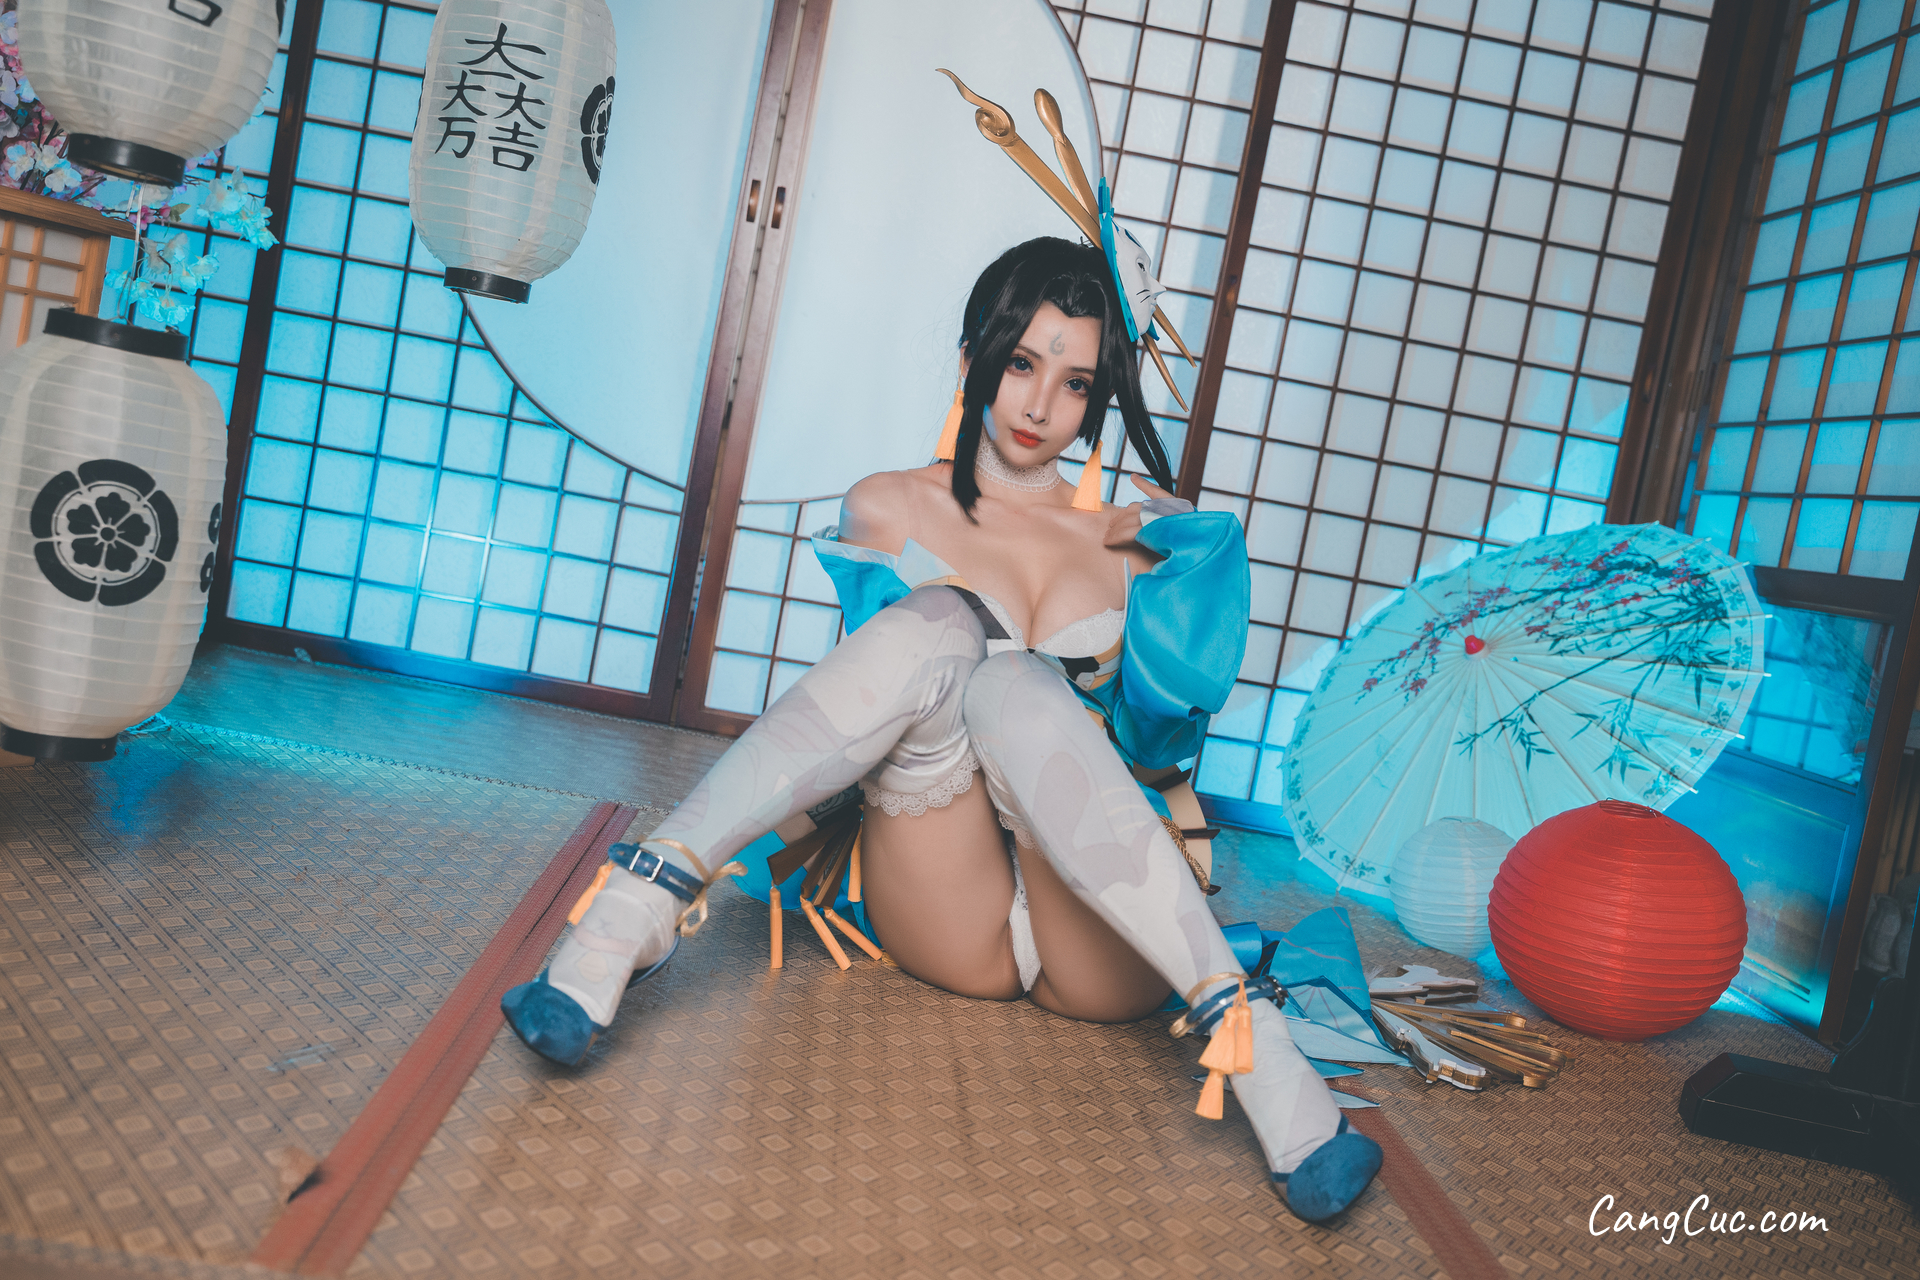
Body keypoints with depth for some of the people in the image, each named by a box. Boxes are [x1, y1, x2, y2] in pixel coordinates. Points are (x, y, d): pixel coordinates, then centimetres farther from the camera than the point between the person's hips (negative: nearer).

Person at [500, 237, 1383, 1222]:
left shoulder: (1127, 542, 18)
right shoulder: (889, 509, 16)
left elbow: (1158, 741, 13)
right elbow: (873, 689, 16)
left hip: (1101, 950, 1)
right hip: (951, 926, 0)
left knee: (1013, 686, -30)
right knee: (936, 623, -26)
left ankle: (1239, 1025, -43)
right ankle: (641, 904, -38)